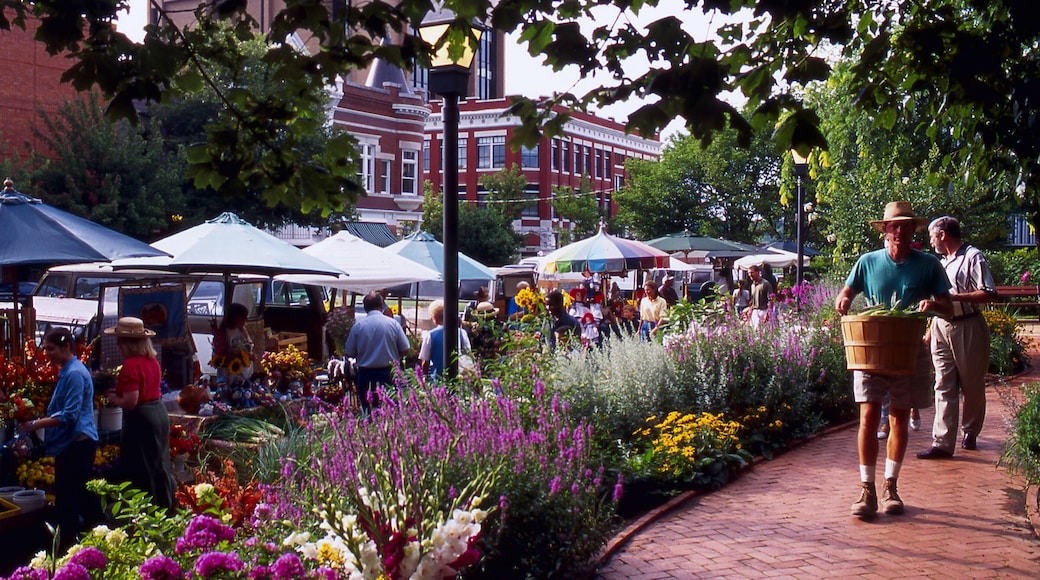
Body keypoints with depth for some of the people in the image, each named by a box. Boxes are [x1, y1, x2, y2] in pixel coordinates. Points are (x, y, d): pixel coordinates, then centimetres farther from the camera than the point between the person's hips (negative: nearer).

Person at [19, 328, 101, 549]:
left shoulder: (74, 374, -17)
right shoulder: (68, 371, 15)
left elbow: (69, 416, -22)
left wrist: (36, 424, -22)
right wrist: (38, 422, 17)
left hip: (75, 445, -11)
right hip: (77, 442, 11)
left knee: (66, 500, -6)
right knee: (85, 497, 18)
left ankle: (67, 545, -2)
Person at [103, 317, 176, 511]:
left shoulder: (130, 365, -19)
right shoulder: (152, 360, 7)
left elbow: (130, 402, -22)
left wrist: (114, 399, -3)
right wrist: (119, 393, 20)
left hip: (141, 418, -9)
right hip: (160, 413, 9)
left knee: (142, 472, 1)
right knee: (159, 463, 19)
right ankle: (166, 507, 29)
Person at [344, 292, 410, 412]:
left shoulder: (358, 325, -4)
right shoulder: (393, 324, -4)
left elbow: (349, 353, 0)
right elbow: (405, 351, -1)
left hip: (366, 375, 0)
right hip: (389, 374, 0)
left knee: (368, 412, 8)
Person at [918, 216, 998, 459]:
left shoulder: (972, 257, -8)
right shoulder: (943, 261, 17)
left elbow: (989, 294, -16)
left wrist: (954, 296, -20)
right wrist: (930, 330, 19)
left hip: (968, 327, -6)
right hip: (942, 327, 6)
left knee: (972, 386, 7)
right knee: (944, 386, -2)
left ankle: (970, 433, 25)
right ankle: (942, 442, -7)